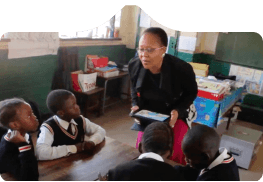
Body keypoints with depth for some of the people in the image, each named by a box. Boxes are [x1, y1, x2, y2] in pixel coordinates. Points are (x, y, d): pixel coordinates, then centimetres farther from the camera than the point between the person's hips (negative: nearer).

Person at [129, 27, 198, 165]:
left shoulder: (182, 69, -32)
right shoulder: (134, 65, -22)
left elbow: (192, 93, -11)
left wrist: (178, 111, -27)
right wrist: (136, 106, -17)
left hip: (176, 114, -3)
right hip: (149, 114, 3)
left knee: (173, 155, -5)